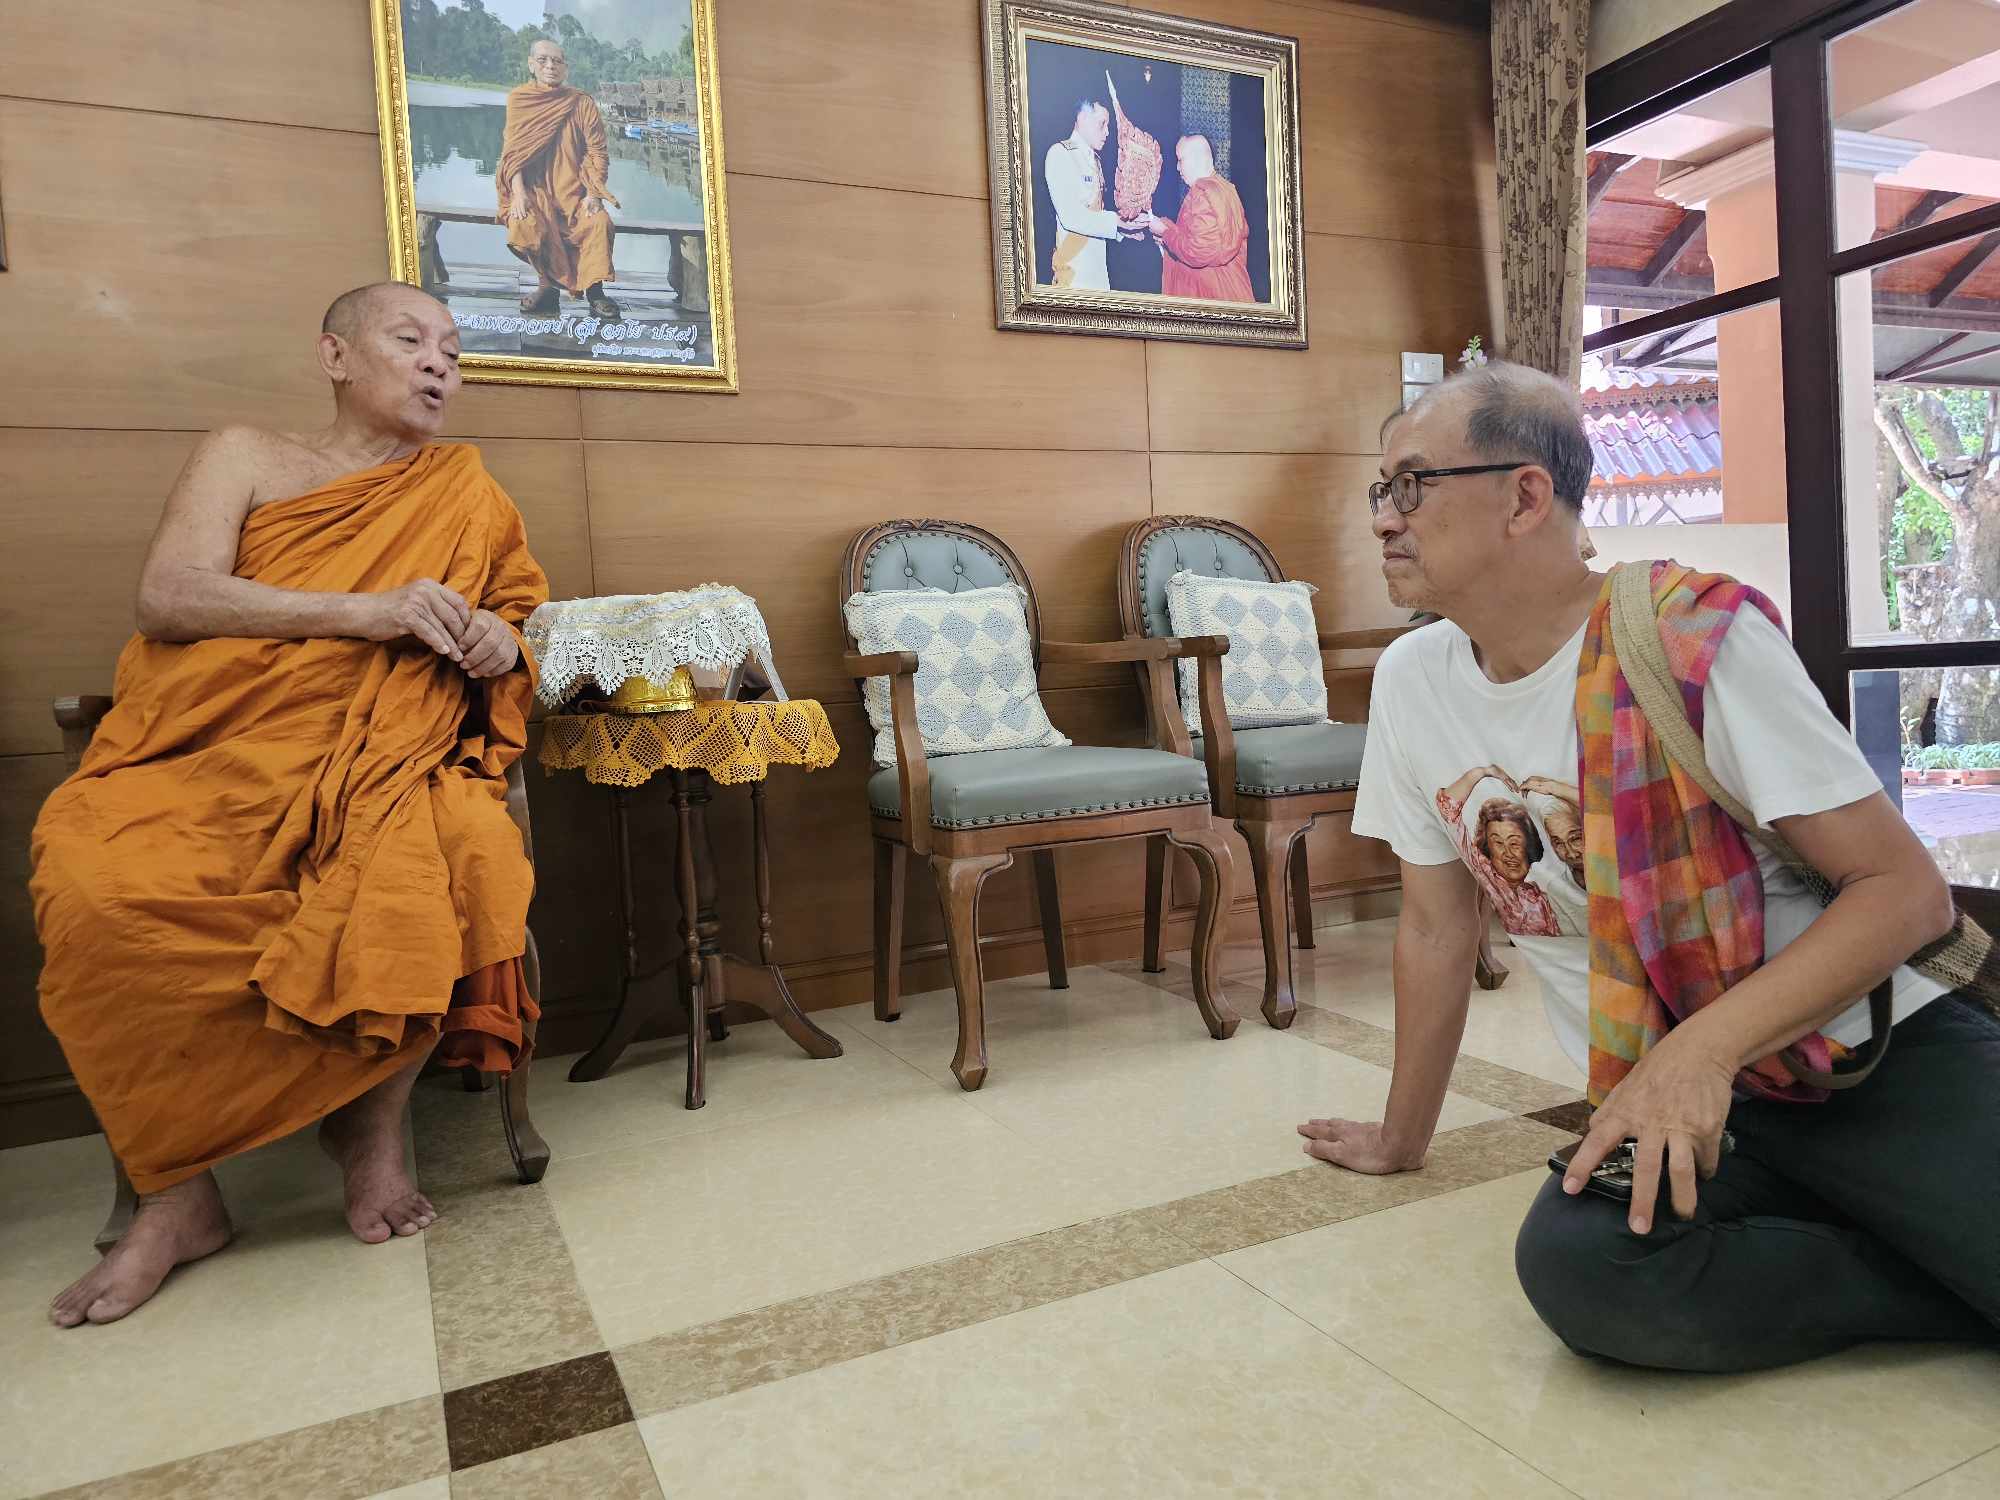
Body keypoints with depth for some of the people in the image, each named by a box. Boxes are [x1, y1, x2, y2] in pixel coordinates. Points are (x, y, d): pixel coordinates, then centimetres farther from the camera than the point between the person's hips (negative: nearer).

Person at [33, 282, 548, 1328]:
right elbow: (166, 596, -2)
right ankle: (175, 1188, -10)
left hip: (384, 764, 1)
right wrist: (365, 612, -15)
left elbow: (524, 612, 25)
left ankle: (374, 1117, -7)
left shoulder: (462, 488, 20)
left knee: (465, 859, -33)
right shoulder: (245, 456, 13)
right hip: (214, 757, 0)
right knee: (96, 890, -31)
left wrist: (502, 643, -1)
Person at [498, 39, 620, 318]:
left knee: (600, 222, -30)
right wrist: (518, 192, -15)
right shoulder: (519, 99, 5)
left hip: (574, 190, 0)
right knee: (523, 227, -30)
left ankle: (594, 291, -16)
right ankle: (548, 283, -4)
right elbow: (513, 150, 0)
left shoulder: (582, 103, 6)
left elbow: (597, 152, 1)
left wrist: (594, 193, -14)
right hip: (534, 189, 0)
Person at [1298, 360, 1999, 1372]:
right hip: (1664, 1101, 4)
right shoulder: (1412, 682, 1)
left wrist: (1706, 1046, -26)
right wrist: (1402, 1138, 16)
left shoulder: (1698, 641, -12)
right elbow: (1436, 926, 9)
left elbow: (1907, 891, -11)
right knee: (1576, 1265, -28)